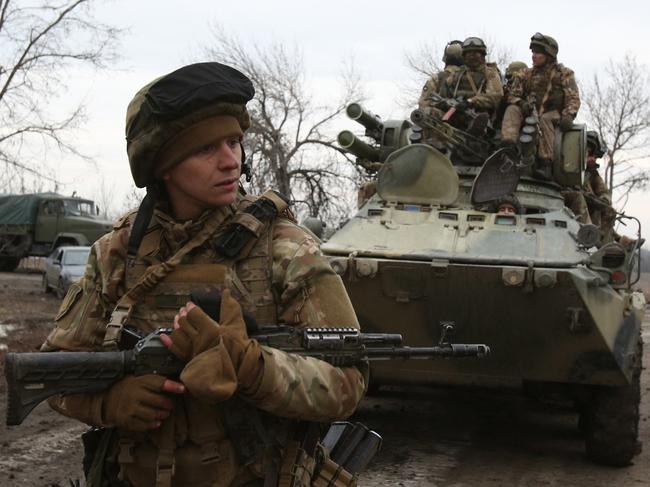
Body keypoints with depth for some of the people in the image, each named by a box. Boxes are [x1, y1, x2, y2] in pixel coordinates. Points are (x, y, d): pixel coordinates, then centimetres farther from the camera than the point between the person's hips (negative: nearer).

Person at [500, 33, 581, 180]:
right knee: (512, 110, -22)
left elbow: (573, 99, -1)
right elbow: (513, 95, 11)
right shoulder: (526, 74, 17)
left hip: (554, 115, -3)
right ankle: (508, 147, -46)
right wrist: (521, 103, -13)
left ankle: (545, 164, -43)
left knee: (545, 119, -36)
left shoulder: (564, 74, 8)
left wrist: (568, 115, -20)